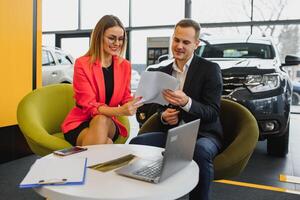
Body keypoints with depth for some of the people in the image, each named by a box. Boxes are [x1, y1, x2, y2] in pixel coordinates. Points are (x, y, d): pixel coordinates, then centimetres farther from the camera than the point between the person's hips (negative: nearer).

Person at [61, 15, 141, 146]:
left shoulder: (125, 66, 4)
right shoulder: (82, 64, -9)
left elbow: (125, 99, 4)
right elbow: (89, 105, -17)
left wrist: (133, 103, -22)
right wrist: (119, 111, -34)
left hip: (108, 123, 3)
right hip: (80, 124, -3)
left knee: (102, 120, -32)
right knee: (106, 143, -33)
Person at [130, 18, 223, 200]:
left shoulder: (210, 69, -6)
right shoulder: (162, 72, 9)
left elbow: (213, 112, -13)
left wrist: (186, 102, -31)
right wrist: (163, 115, -10)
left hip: (203, 133, -4)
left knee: (200, 151, -37)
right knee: (136, 142, -17)